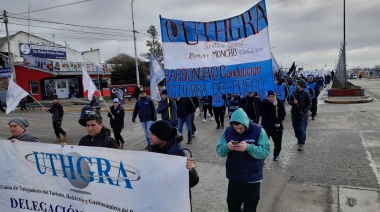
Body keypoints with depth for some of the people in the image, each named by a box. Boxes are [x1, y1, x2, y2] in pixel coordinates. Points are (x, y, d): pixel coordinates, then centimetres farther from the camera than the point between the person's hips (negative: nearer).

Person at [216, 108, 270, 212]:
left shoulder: (258, 130, -14)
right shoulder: (228, 131, -4)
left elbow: (266, 151, -17)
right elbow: (219, 150, -3)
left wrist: (249, 147, -32)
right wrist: (226, 147, -25)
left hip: (252, 178, -3)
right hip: (233, 177, 3)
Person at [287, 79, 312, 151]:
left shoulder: (306, 94, -5)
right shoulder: (294, 93, 8)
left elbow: (309, 104, -6)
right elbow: (289, 101, 9)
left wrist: (305, 111, -21)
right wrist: (293, 102, -14)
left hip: (303, 114, -5)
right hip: (294, 114, 5)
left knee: (302, 129, -9)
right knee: (296, 128, 16)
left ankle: (301, 144, -8)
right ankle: (299, 139, 39)